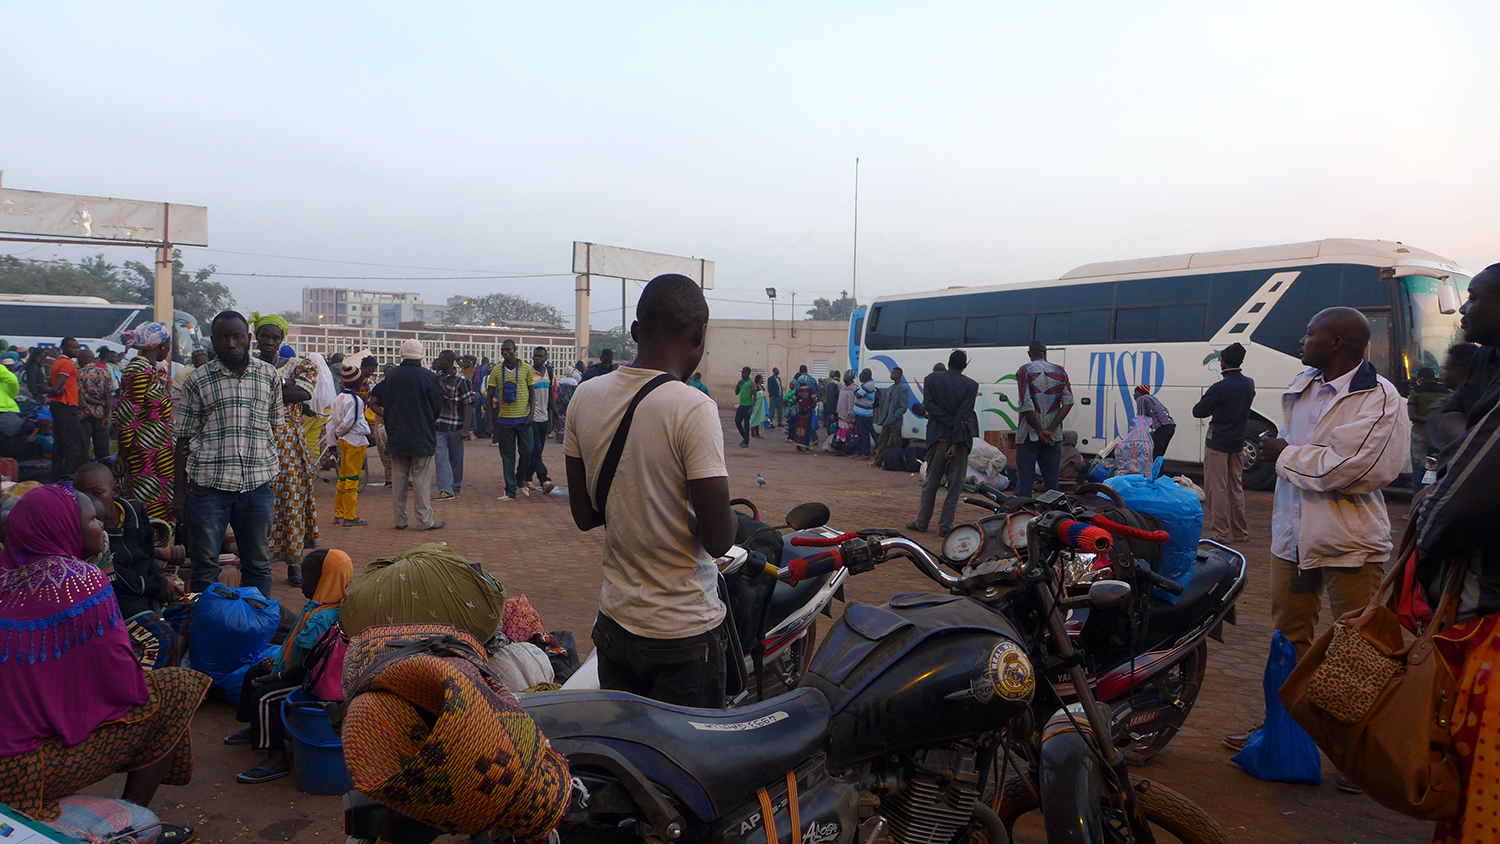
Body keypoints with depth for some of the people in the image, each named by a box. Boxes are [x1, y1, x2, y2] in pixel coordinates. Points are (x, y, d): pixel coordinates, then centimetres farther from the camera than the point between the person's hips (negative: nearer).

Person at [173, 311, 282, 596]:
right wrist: (179, 493, 1)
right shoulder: (197, 382, 3)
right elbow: (183, 439, 5)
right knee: (205, 565, 7)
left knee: (258, 564, 10)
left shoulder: (270, 376, 8)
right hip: (208, 483, -1)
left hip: (258, 483, 1)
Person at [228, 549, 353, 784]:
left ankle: (277, 759, -16)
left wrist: (277, 677, -21)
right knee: (254, 673, 23)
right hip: (297, 669, 12)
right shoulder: (316, 607, 5)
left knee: (264, 697, -24)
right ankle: (255, 728, 43)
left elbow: (310, 660, -31)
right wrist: (278, 662, 14)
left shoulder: (321, 618, -31)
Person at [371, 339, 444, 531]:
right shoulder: (428, 377, -9)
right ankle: (424, 520, 2)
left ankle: (400, 520, 15)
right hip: (422, 436, -4)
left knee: (399, 477, 11)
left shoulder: (391, 375, 2)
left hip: (397, 436, 4)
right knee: (422, 479, 1)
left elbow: (374, 399, 9)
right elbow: (439, 407, -6)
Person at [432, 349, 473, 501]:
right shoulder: (439, 376, 8)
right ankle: (446, 490, -5)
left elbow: (467, 405, -12)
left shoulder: (461, 380, -11)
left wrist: (465, 428, -17)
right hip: (439, 424, 5)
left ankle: (456, 487, 25)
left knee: (455, 458, 7)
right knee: (440, 456, -5)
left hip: (455, 426, -5)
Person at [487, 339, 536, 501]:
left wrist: (530, 413, -4)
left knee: (526, 452, 1)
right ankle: (510, 491, 5)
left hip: (523, 418, 0)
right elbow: (489, 395, 5)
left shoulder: (526, 368, 0)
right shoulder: (496, 371, 1)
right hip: (504, 419, 0)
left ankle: (520, 482, 26)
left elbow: (531, 392, 6)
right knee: (507, 456, 1)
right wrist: (491, 419, 0)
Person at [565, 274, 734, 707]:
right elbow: (718, 539, -19)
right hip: (685, 632, -6)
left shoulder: (585, 396, -1)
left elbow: (584, 515, 7)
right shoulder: (693, 408, -20)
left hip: (613, 622, 6)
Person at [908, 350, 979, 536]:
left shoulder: (931, 379, 2)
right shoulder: (971, 384, -2)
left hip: (938, 436, 1)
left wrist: (949, 421, -6)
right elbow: (964, 413, -10)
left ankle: (922, 522, 15)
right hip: (960, 437, -1)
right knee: (955, 483, 5)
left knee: (931, 481, 11)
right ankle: (946, 525, 4)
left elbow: (928, 405, -8)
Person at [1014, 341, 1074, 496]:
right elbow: (1068, 402, -3)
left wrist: (1040, 431, -13)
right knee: (1052, 481, 9)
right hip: (1053, 436, 3)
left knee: (1024, 480, -1)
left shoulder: (1024, 372, -3)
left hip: (1029, 435, -3)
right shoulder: (1060, 371, 7)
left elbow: (1026, 405, -15)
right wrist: (1050, 430, -9)